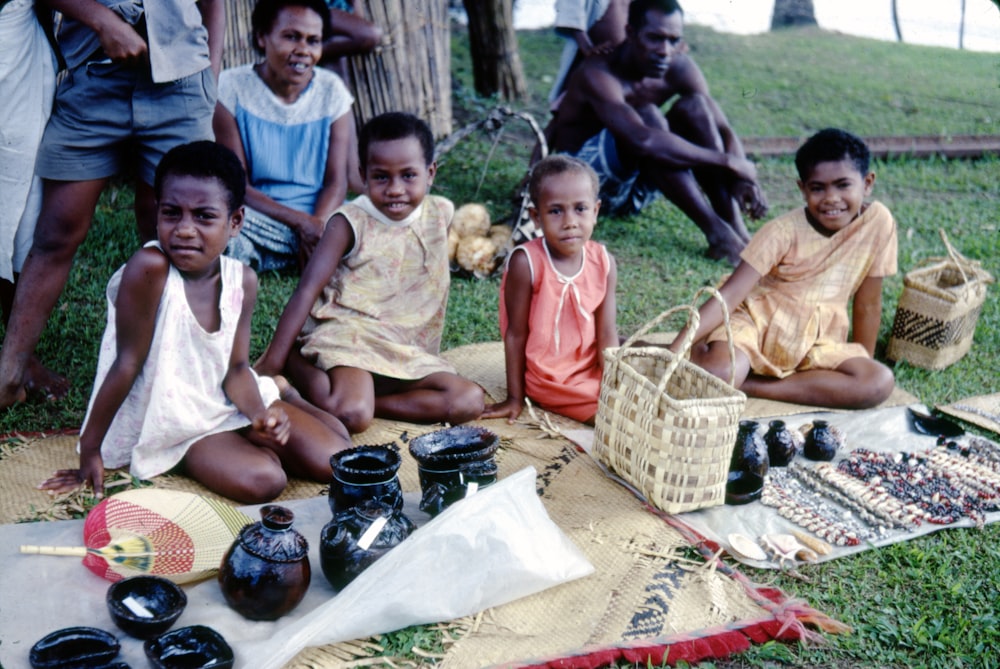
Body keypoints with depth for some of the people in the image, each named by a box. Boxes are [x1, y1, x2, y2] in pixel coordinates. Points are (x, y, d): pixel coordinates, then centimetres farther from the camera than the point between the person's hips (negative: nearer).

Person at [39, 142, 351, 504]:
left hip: (227, 403, 5)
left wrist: (260, 415, -21)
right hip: (173, 423, -5)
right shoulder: (149, 268, -25)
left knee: (334, 461, -3)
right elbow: (128, 364, -20)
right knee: (261, 480, -27)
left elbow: (236, 368, -1)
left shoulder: (242, 279, -8)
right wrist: (90, 452, -14)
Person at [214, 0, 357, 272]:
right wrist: (301, 222, -21)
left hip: (323, 220, 3)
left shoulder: (331, 90, 5)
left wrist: (318, 226, -22)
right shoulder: (233, 87, -2)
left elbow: (337, 181, 0)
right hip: (261, 223, -2)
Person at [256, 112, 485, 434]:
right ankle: (299, 365, -2)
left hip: (408, 353, 5)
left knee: (470, 401, -15)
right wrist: (272, 362, -17)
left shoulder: (440, 214, 5)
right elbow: (308, 289, -12)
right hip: (347, 336, -5)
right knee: (351, 415, -32)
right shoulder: (351, 222, -7)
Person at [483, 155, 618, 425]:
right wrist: (515, 398, -6)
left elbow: (607, 335, -6)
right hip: (548, 381, -5)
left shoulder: (604, 263, -7)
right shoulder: (526, 262, -19)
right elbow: (516, 334, -12)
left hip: (591, 371, 5)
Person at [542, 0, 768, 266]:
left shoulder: (679, 68, -7)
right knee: (647, 116, -31)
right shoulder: (598, 75, -27)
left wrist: (741, 179, -28)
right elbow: (644, 140, -43)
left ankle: (736, 229, -25)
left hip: (635, 189, 6)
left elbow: (723, 131, -7)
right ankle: (717, 233, -33)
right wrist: (727, 161, -39)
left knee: (694, 105, -15)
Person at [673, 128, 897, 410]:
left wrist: (864, 362, 9)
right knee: (718, 373, -35)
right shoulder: (783, 232, -13)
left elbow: (867, 305, 4)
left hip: (816, 344, 5)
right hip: (755, 323, -4)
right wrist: (675, 348, -30)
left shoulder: (878, 222, -6)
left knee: (880, 383, -24)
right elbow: (730, 294, -20)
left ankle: (748, 384, -21)